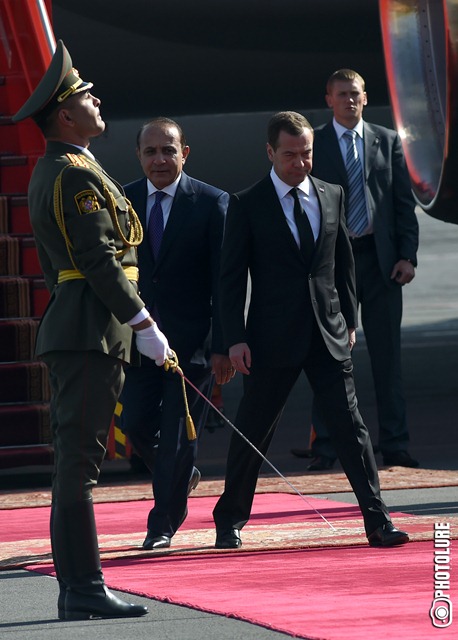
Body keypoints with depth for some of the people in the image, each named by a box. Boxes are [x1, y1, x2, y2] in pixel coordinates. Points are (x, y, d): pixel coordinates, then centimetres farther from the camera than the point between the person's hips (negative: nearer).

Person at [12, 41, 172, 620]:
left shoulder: (48, 172, 19)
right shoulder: (77, 175, -14)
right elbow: (100, 261, -19)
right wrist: (143, 324, -17)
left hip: (66, 328, 11)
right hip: (92, 332, -11)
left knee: (73, 461, 10)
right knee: (79, 461, -10)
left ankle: (75, 590, 13)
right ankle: (84, 590, -10)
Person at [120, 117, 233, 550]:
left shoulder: (211, 203, -4)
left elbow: (224, 281, -5)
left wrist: (222, 346, -11)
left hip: (191, 338, -3)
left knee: (178, 432, -1)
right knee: (136, 424, 0)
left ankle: (164, 523, 12)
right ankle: (180, 477, 29)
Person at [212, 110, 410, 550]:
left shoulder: (331, 196, 9)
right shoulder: (247, 206, -3)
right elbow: (231, 277, -3)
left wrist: (349, 320, 12)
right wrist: (235, 339, -10)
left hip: (328, 333, 3)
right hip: (273, 338, -2)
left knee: (349, 424, -4)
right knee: (252, 432, 6)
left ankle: (377, 521, -6)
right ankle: (229, 522, 21)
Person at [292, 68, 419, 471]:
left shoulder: (388, 142, 10)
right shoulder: (312, 145, 4)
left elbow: (404, 203, 9)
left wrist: (407, 255, -2)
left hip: (381, 259, 2)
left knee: (388, 355, 4)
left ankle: (395, 446, 8)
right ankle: (325, 448, 5)